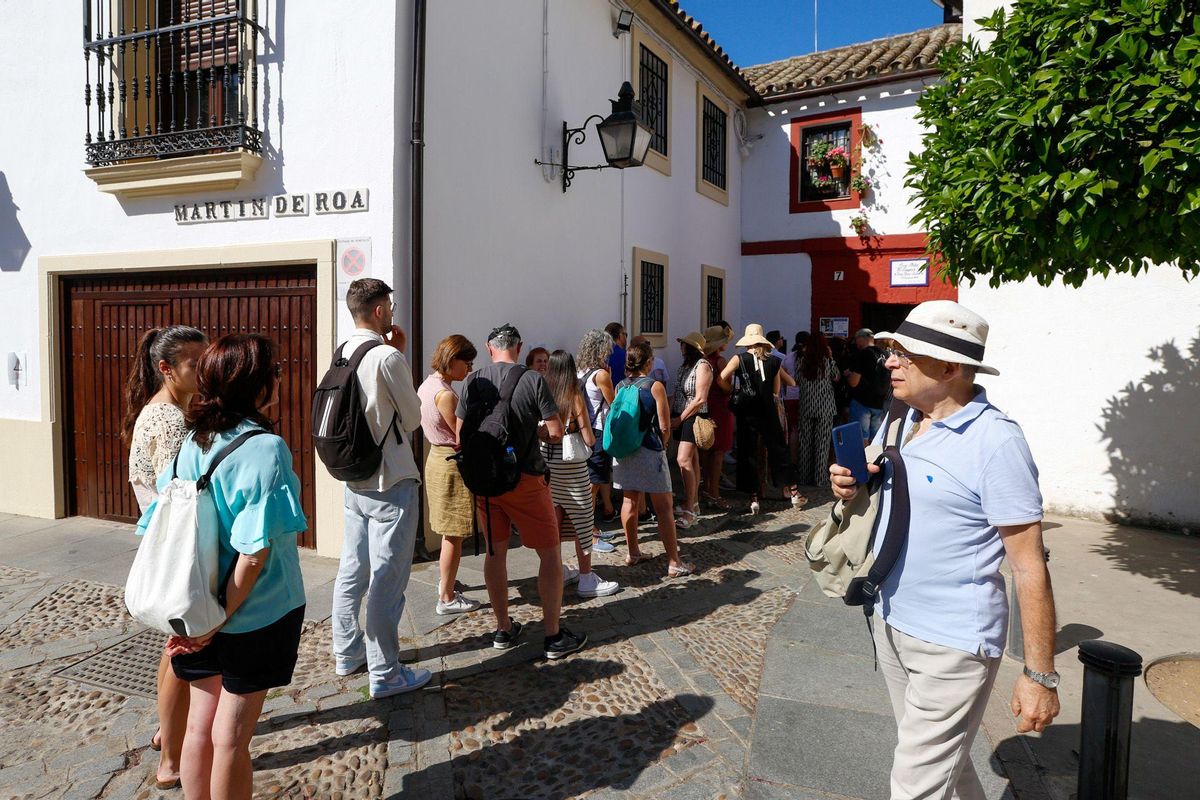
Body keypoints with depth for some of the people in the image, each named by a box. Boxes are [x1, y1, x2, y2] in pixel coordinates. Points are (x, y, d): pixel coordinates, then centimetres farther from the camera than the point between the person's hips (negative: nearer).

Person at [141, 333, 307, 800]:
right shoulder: (265, 448, -21)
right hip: (253, 618, -6)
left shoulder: (191, 443, -2)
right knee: (230, 739, 10)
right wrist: (222, 619, -13)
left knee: (200, 726, 20)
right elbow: (254, 553, -25)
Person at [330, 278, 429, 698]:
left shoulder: (342, 355, 6)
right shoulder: (388, 357, -18)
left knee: (352, 570, 18)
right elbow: (413, 418, -8)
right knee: (387, 580, -1)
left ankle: (347, 653, 34)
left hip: (355, 479, 8)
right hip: (392, 482, -8)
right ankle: (385, 674, 9)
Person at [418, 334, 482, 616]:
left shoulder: (428, 384, 7)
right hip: (452, 463, -10)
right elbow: (463, 437, -18)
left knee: (450, 530, 23)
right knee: (454, 534, 0)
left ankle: (445, 580, 38)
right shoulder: (444, 394, -23)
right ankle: (446, 598, 10)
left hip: (437, 457, 10)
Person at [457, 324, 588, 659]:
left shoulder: (473, 382, 0)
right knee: (550, 554, 6)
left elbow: (461, 436, 1)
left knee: (495, 552, 16)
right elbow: (556, 432, -12)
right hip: (525, 478, -4)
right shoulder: (533, 380, -10)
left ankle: (503, 629, 26)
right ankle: (554, 637, 11)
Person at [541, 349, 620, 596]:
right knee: (582, 520, 4)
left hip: (547, 462, 6)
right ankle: (586, 580, 10)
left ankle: (558, 570, 30)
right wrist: (591, 436, 9)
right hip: (570, 465, -6)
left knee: (555, 517, 17)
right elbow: (589, 440, -12)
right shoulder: (574, 397, -14)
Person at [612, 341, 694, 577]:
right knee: (663, 508, 0)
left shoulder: (620, 386, 4)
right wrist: (663, 445, 7)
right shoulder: (655, 386, -11)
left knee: (630, 501, 16)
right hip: (650, 452, -6)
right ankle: (674, 563, 3)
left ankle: (633, 553, 26)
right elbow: (665, 427, -11)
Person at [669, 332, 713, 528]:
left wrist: (680, 419, -14)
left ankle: (689, 511, -13)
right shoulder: (685, 367, 15)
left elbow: (700, 399, -16)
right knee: (692, 460, 12)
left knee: (684, 460, -16)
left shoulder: (703, 366, -10)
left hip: (694, 417, -8)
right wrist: (670, 415, 4)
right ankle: (694, 504, 19)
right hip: (681, 418, 8)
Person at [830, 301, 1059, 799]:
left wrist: (1040, 676, -16)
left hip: (953, 643, -7)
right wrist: (855, 489, -4)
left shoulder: (995, 440, -19)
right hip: (892, 624, 8)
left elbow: (1029, 565, -17)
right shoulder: (906, 423, 4)